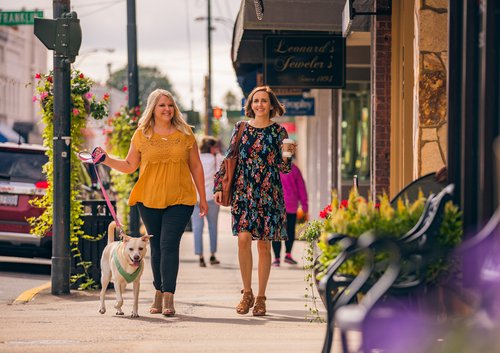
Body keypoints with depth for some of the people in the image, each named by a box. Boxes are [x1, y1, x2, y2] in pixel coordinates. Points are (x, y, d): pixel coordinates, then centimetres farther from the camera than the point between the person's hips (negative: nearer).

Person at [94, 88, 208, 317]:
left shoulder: (185, 133, 5)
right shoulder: (141, 134, 5)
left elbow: (195, 166, 9)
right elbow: (129, 166, 10)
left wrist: (203, 198, 9)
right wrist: (107, 160, -5)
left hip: (179, 200, -2)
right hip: (149, 200, 2)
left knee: (169, 245, -12)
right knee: (157, 247, 8)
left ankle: (168, 298, -15)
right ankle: (159, 294, 18)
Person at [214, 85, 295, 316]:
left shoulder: (278, 131, 5)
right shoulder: (241, 128, 9)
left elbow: (283, 168, 4)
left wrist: (287, 154, -16)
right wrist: (219, 187, 4)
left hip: (269, 194, -1)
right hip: (243, 192, 1)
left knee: (264, 244, 1)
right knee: (243, 239, -11)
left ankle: (260, 298, 10)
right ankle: (247, 293, 4)